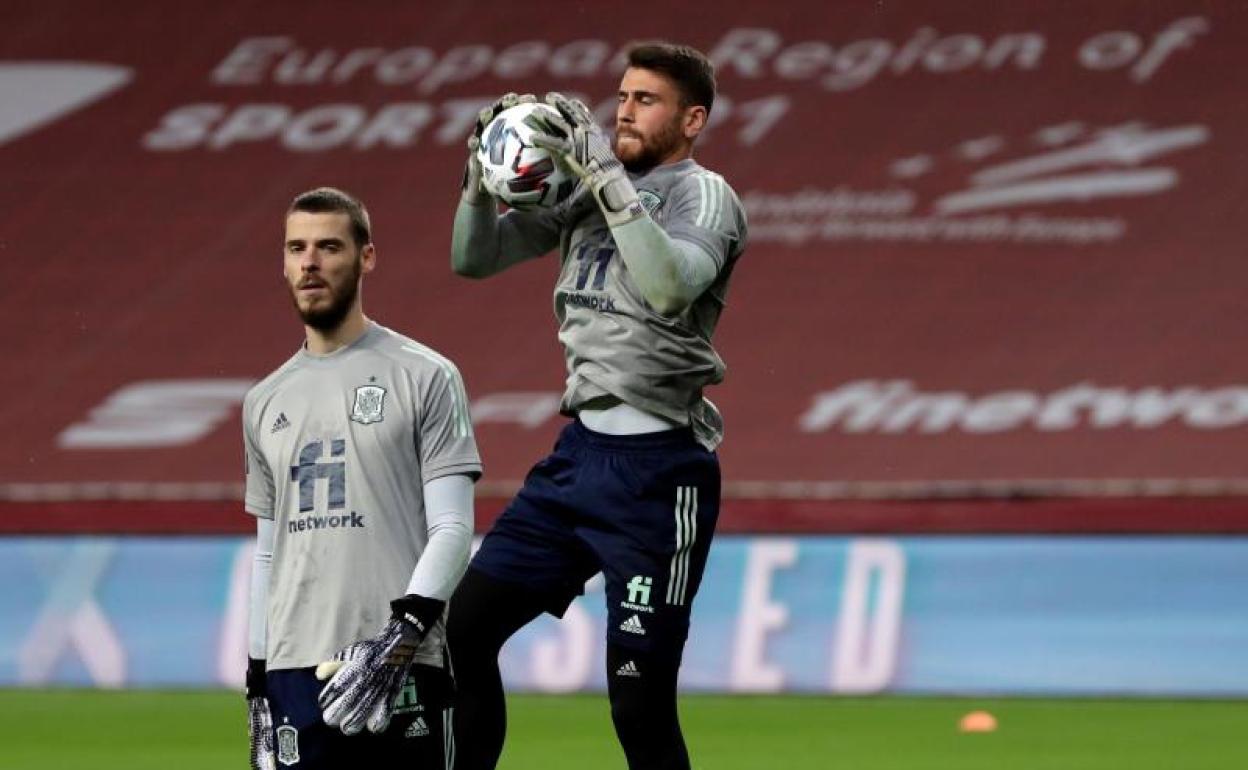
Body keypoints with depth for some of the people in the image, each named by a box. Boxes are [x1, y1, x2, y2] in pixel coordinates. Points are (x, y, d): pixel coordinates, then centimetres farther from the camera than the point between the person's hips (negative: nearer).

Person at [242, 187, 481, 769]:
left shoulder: (424, 378, 1)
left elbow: (452, 529, -4)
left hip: (402, 671, -5)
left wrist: (405, 631, -18)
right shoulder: (266, 402, 17)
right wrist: (256, 683, 16)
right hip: (295, 673, 5)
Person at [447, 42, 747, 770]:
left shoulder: (704, 195, -7)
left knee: (640, 706, -8)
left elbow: (670, 287, -27)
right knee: (463, 630, 5)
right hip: (579, 454, 7)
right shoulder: (585, 189, 13)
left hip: (657, 472, -7)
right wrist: (484, 174, -4)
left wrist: (606, 174, -27)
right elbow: (474, 259, 13)